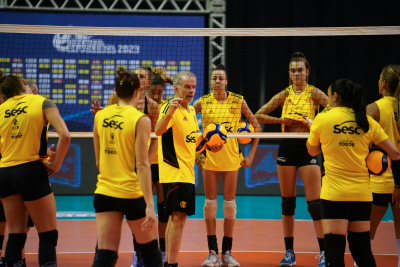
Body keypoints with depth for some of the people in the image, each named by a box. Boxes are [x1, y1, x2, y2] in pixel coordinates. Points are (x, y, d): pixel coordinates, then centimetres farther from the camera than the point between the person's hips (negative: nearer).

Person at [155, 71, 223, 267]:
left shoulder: (191, 110, 16)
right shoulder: (171, 107, -12)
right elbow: (158, 131, -31)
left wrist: (209, 146, 12)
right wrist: (169, 111, -46)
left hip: (187, 171, 9)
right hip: (174, 171, -9)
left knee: (176, 217, 13)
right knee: (178, 217, -13)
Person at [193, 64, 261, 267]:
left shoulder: (238, 101, 1)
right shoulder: (202, 102, 1)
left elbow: (256, 127, 6)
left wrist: (251, 155, 2)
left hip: (231, 157, 0)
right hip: (209, 157, 0)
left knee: (229, 203, 2)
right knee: (210, 202, 1)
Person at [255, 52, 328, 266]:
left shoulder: (313, 93, -2)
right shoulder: (284, 94, 7)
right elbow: (259, 115, 7)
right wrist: (282, 120, -5)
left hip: (307, 147, -3)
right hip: (287, 146, 3)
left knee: (314, 202, -7)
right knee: (287, 201, 7)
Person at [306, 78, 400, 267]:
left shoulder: (323, 119, -3)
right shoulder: (367, 122, 5)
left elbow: (312, 151, 12)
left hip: (334, 194, -4)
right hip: (362, 194, 4)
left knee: (334, 251, -4)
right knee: (362, 250, 13)